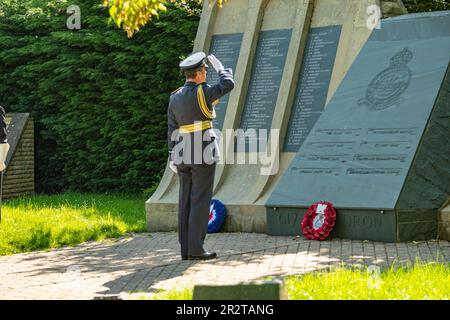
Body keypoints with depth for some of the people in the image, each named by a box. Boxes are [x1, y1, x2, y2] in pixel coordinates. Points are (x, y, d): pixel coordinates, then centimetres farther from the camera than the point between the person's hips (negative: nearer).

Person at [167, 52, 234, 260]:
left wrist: (173, 157, 13)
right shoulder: (202, 93, -13)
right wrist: (219, 66, 11)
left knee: (186, 202, 7)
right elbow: (228, 85, -4)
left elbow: (172, 130, 9)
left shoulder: (175, 97, 7)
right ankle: (195, 249, -5)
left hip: (184, 155, 7)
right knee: (200, 202, -4)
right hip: (203, 154, -7)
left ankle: (186, 249, 8)